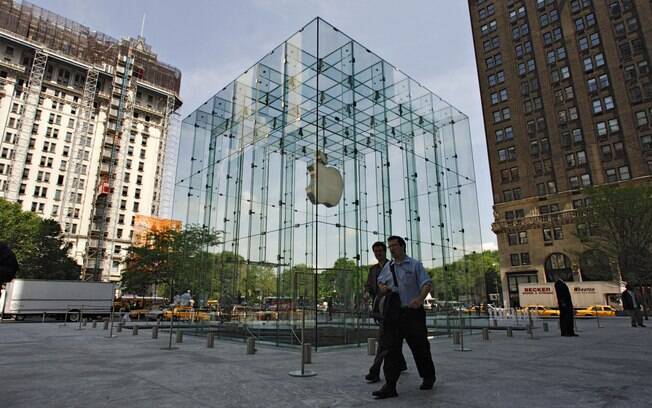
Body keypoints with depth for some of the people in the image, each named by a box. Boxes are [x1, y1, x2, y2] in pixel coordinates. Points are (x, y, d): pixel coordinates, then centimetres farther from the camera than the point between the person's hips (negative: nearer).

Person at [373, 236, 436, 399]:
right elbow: (380, 281, 28)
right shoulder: (387, 266, 13)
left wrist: (420, 298, -27)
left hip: (413, 312, -3)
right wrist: (381, 286, 3)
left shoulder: (415, 264, 0)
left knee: (419, 347, 8)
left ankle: (428, 378, 31)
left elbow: (427, 283, -8)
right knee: (391, 348, -3)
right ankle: (390, 386, -2)